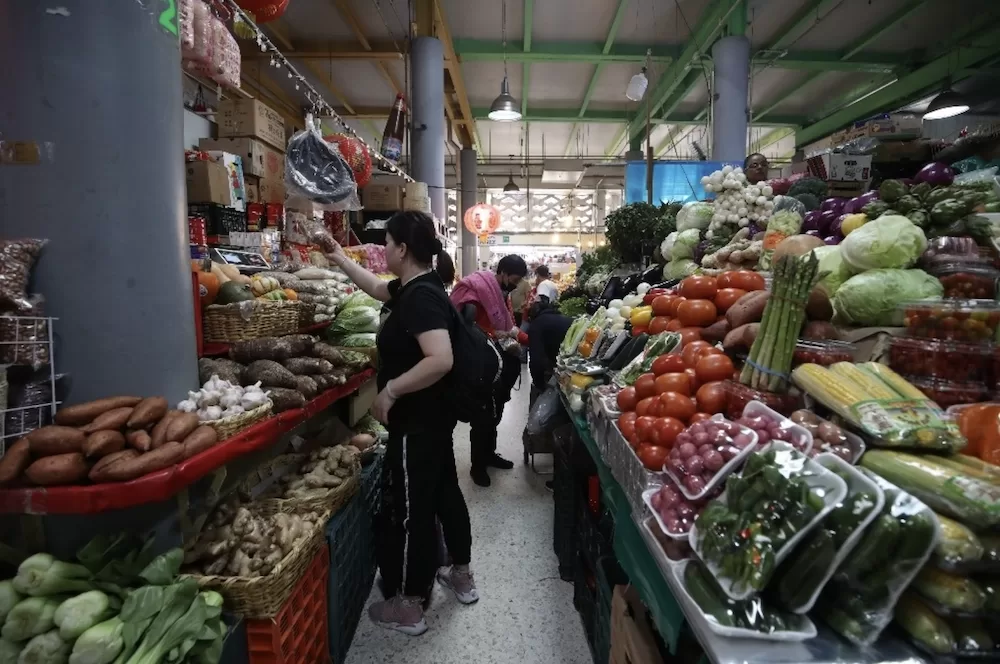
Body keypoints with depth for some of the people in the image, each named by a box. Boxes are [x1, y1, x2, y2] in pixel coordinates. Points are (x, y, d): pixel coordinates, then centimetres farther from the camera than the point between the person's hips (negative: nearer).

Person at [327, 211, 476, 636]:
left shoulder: (420, 297, -24)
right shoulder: (413, 287, 7)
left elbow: (441, 360, -34)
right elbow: (376, 288, 27)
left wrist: (390, 390, -25)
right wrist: (340, 260, 31)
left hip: (417, 421, -10)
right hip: (432, 417, 10)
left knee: (409, 506, 5)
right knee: (443, 492, 21)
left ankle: (409, 607, 24)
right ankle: (462, 576, 39)